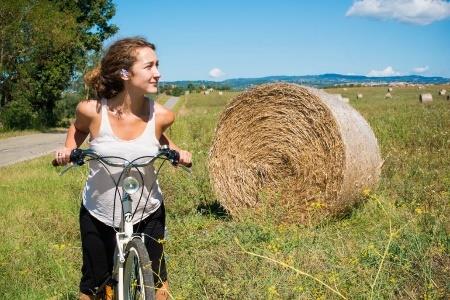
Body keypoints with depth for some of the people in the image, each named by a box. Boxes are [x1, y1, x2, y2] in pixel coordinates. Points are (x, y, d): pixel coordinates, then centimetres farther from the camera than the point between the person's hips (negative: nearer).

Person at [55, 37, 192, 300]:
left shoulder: (161, 115, -18)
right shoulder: (92, 110, -21)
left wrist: (177, 152, -8)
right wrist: (68, 150, -11)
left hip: (148, 213, 1)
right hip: (98, 215, 0)